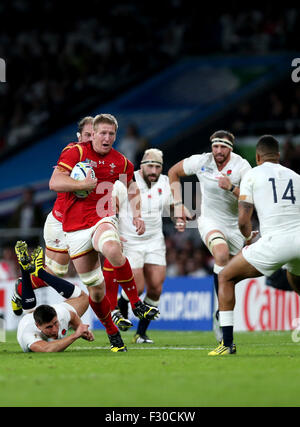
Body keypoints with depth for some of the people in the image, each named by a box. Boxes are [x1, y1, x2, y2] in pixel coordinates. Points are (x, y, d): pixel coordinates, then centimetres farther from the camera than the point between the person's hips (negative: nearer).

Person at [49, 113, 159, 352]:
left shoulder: (121, 162, 6)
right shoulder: (76, 153, -4)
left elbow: (132, 190, 24)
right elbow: (55, 183, -12)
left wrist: (137, 214, 9)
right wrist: (84, 184, -20)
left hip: (103, 220, 0)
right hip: (75, 228, 0)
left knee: (113, 250, -38)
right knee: (95, 289, 0)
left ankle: (136, 304, -26)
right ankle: (112, 333, 21)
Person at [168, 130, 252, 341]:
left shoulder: (241, 166, -13)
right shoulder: (201, 161, -8)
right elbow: (174, 172, 10)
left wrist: (232, 187, -34)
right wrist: (178, 203, 5)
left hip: (235, 226, 2)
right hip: (210, 221, -2)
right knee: (222, 253, -31)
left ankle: (219, 318, 27)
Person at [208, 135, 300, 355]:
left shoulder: (252, 176, 8)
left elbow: (243, 221, 2)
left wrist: (249, 239, 23)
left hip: (275, 241, -5)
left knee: (226, 278, 13)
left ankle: (227, 343, 4)